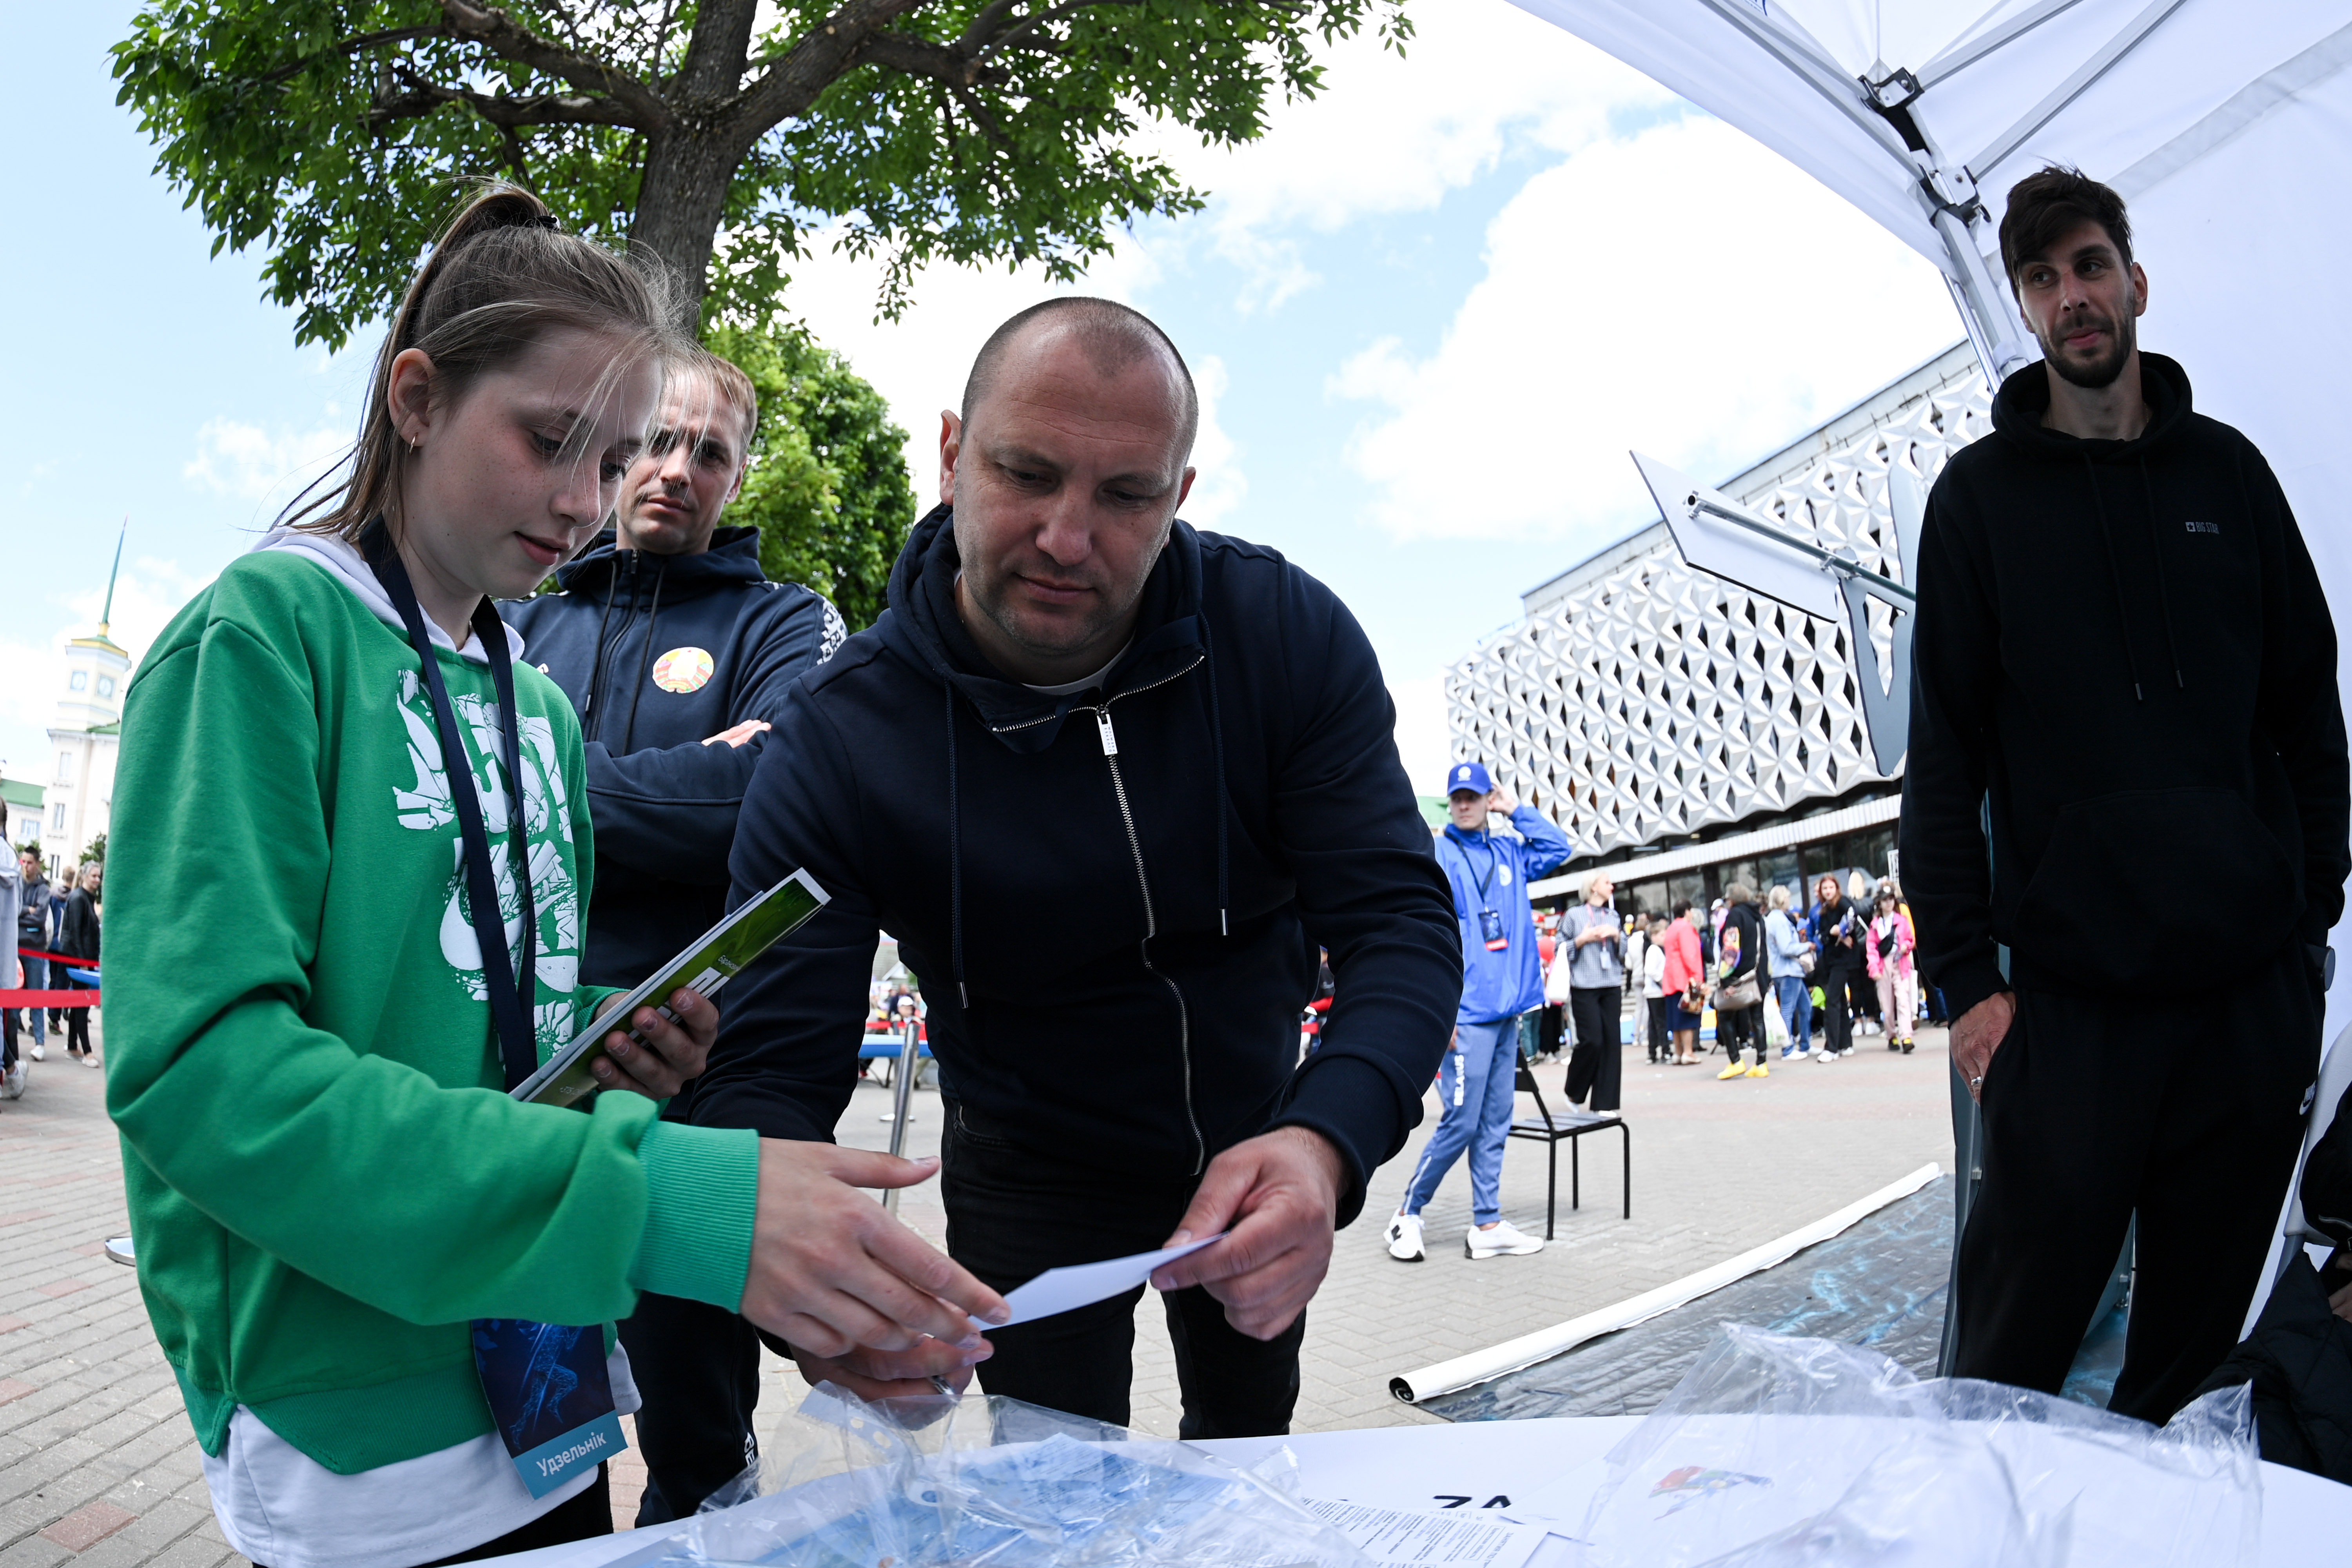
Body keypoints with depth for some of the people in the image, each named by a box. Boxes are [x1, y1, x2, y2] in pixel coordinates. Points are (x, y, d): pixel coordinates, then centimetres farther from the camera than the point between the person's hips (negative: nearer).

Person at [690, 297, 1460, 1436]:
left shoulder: (1287, 635, -22)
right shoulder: (835, 742, -26)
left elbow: (1402, 924, -25)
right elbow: (768, 1071, -27)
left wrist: (1325, 1144, -46)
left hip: (1259, 1147, 3)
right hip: (1031, 1180, -3)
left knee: (1251, 1441, 28)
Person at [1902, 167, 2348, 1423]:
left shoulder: (2227, 471, 10)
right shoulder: (1981, 494, 1)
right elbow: (1944, 754, -2)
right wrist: (1964, 974, -7)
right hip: (2073, 997, -3)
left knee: (2201, 1337, 13)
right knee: (2014, 1342, 1)